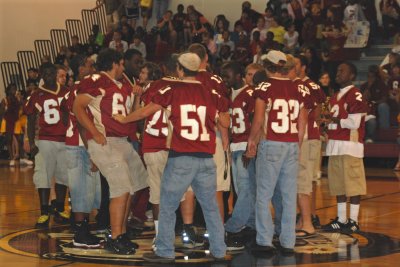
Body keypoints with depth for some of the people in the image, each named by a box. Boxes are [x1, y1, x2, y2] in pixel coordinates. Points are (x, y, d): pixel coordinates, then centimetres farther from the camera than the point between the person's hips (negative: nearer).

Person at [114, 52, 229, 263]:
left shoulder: (172, 90, -2)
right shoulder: (209, 92, 5)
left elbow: (145, 112, 2)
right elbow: (225, 122, 11)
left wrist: (123, 119, 18)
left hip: (180, 158, -3)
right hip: (206, 158, 3)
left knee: (168, 207, 7)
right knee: (210, 207, 13)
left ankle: (165, 252, 8)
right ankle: (219, 250, 17)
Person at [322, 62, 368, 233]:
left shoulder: (355, 95, -9)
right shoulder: (335, 97, 19)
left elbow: (354, 123, -15)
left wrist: (334, 120, -9)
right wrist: (326, 120, 5)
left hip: (350, 146, -9)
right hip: (335, 145, 9)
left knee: (353, 183, -3)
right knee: (337, 184, 11)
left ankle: (353, 221, 2)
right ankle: (341, 220, 18)